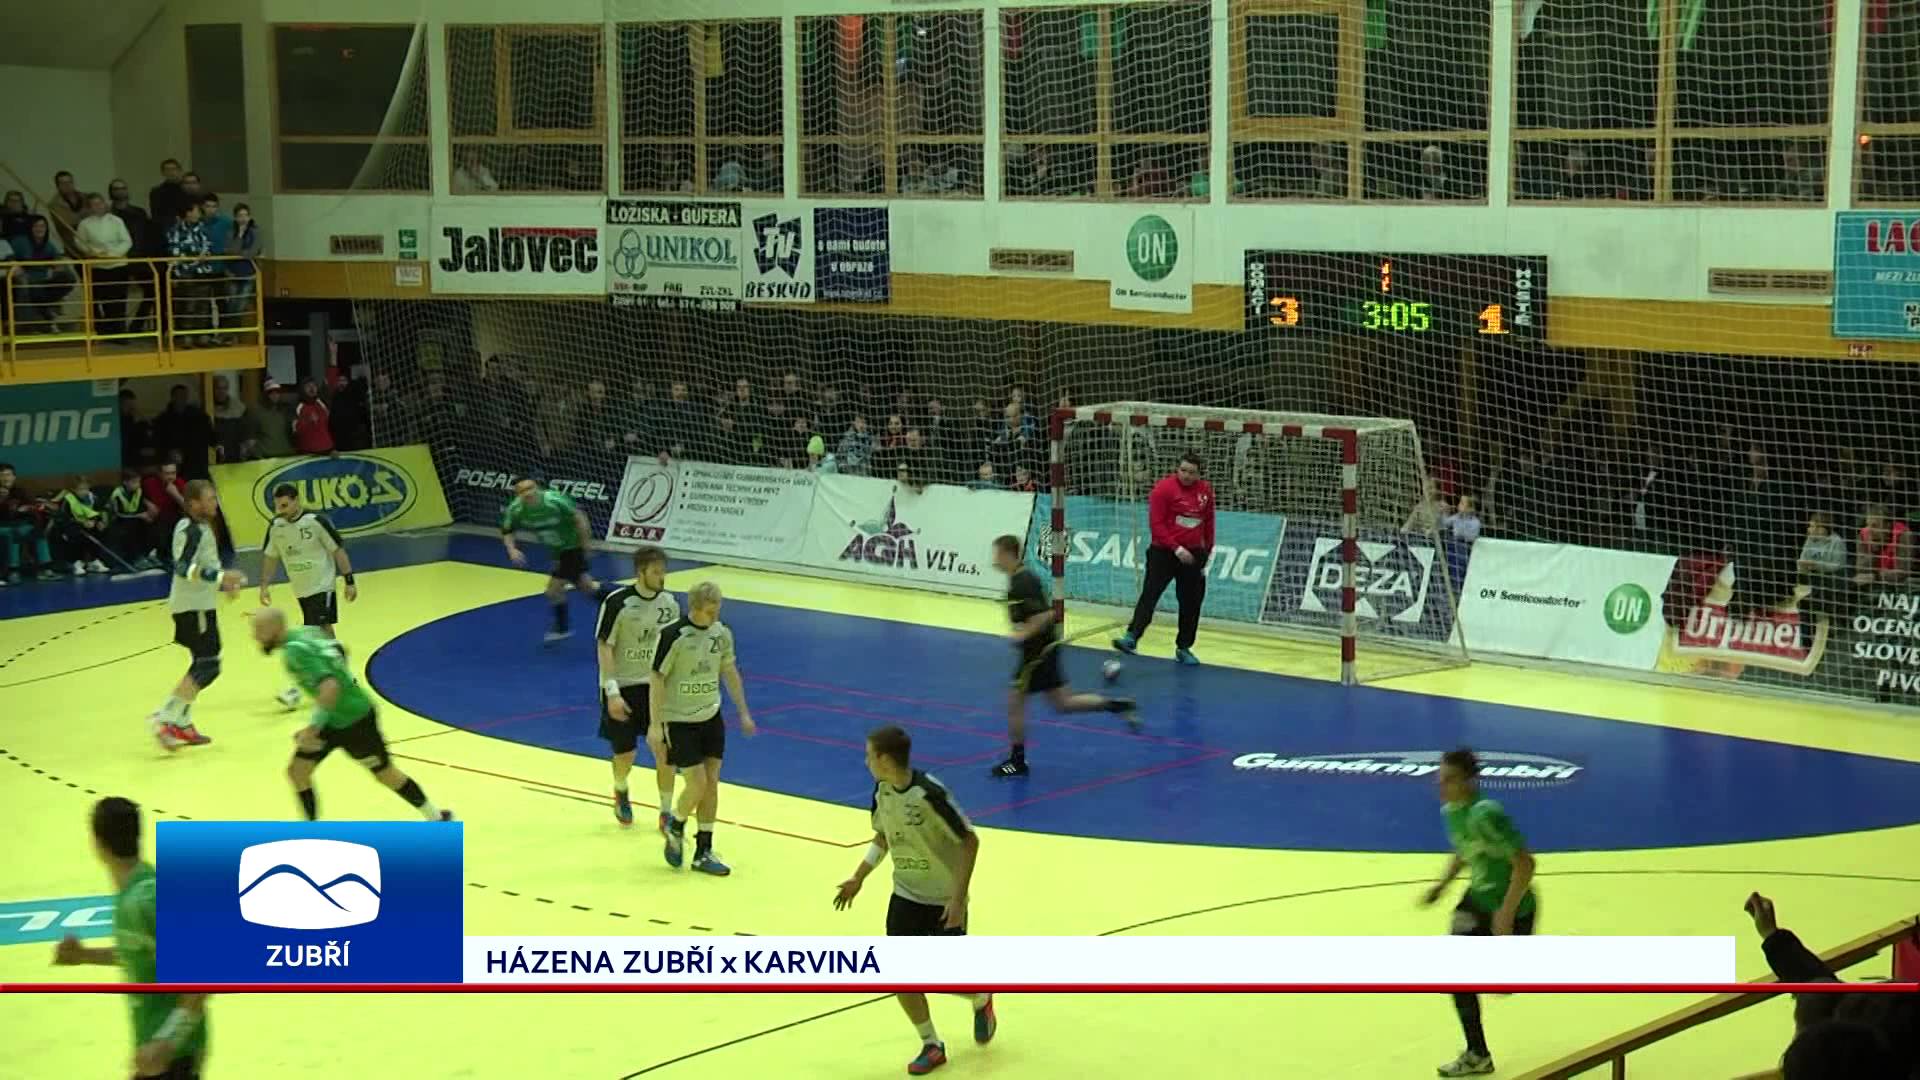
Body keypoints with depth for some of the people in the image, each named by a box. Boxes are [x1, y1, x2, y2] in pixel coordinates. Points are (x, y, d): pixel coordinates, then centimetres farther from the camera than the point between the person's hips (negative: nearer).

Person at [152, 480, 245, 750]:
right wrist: (220, 577, -32)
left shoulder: (202, 528, 14)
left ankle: (182, 723, 20)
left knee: (203, 666, 15)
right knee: (208, 666, -13)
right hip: (192, 607, -10)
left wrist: (222, 584, 24)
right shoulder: (189, 530, -17)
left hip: (200, 605, 10)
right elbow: (183, 567, -27)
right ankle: (165, 718, -14)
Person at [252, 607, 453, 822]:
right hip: (332, 718, 9)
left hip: (354, 718, -9)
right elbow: (338, 651, 16)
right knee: (297, 771, 3)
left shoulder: (295, 650, -29)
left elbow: (330, 687, -40)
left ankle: (437, 818, 30)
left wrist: (312, 728, -34)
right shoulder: (307, 632, -2)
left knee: (386, 775, 10)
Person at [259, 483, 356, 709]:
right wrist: (265, 585, 3)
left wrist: (349, 581, -12)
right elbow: (270, 556, 11)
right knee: (324, 634, 13)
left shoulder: (316, 521, -17)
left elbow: (338, 550, -11)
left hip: (322, 587, -6)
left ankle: (300, 687, -10)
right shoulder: (275, 526, -1)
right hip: (301, 589, 6)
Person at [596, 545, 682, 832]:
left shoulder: (669, 602, -2)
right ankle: (621, 793, 40)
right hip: (623, 688, -3)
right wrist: (612, 692, -20)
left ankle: (666, 813, 8)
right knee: (625, 755, 6)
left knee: (665, 752, -6)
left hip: (655, 686, 3)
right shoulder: (617, 602, -17)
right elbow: (604, 647, -14)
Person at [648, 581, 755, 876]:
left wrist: (744, 713, 12)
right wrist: (655, 725, -17)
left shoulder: (722, 633, -2)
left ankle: (703, 852, 14)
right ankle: (675, 827, 22)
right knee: (697, 783, -8)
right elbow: (657, 680, -15)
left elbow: (730, 672, 12)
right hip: (679, 721, -5)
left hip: (711, 718, 5)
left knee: (712, 782, 4)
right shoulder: (673, 636, -19)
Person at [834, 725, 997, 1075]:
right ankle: (931, 1046, 14)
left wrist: (958, 897, -24)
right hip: (905, 896, 6)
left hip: (944, 900, -6)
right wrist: (858, 879, 6)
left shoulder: (930, 794, -27)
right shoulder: (882, 791, -5)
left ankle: (981, 1001, 37)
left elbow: (969, 840, -21)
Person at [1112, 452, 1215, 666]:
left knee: (1191, 603, 7)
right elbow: (1156, 523, -13)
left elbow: (1208, 522, 16)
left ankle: (1183, 648, 18)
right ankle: (1131, 638, -18)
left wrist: (1207, 550, 16)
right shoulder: (1164, 488, -10)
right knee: (1149, 594, -14)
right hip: (1164, 552, -4)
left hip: (1193, 555, 4)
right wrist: (1176, 548, -20)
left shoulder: (1206, 490, 5)